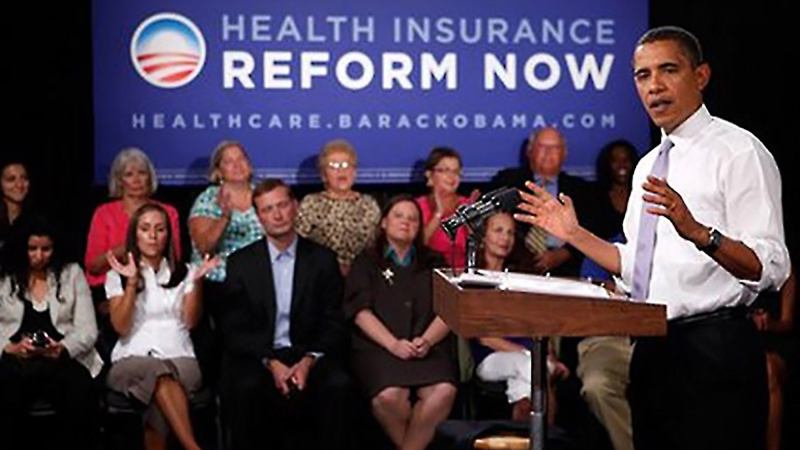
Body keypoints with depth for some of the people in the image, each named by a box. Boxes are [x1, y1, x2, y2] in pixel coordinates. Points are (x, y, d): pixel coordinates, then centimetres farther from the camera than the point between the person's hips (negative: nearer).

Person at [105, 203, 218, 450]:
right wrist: (131, 283, -10)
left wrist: (196, 281, -6)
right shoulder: (117, 275, 10)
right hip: (133, 358, -2)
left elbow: (191, 321, 5)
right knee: (158, 373, -38)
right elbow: (121, 327, -1)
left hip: (178, 356, 2)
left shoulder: (183, 272, 16)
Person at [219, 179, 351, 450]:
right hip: (258, 355, 0)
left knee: (337, 384, -30)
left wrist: (309, 361, -14)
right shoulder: (240, 263, 5)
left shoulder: (322, 259, 7)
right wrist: (271, 363, -14)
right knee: (246, 386, -33)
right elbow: (234, 328, 1)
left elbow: (334, 323, 4)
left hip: (308, 354, 1)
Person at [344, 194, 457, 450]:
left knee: (444, 392, -32)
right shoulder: (366, 263, 18)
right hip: (378, 346, -1)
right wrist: (393, 344, -13)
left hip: (428, 347, 2)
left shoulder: (433, 263, 24)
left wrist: (426, 340, -10)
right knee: (389, 396, -34)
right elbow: (361, 311, 3)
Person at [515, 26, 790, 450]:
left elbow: (770, 267, -18)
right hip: (652, 347, 8)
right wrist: (574, 234, 13)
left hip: (714, 347, -7)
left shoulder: (738, 151, -8)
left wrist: (696, 232, -33)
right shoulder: (648, 165, 16)